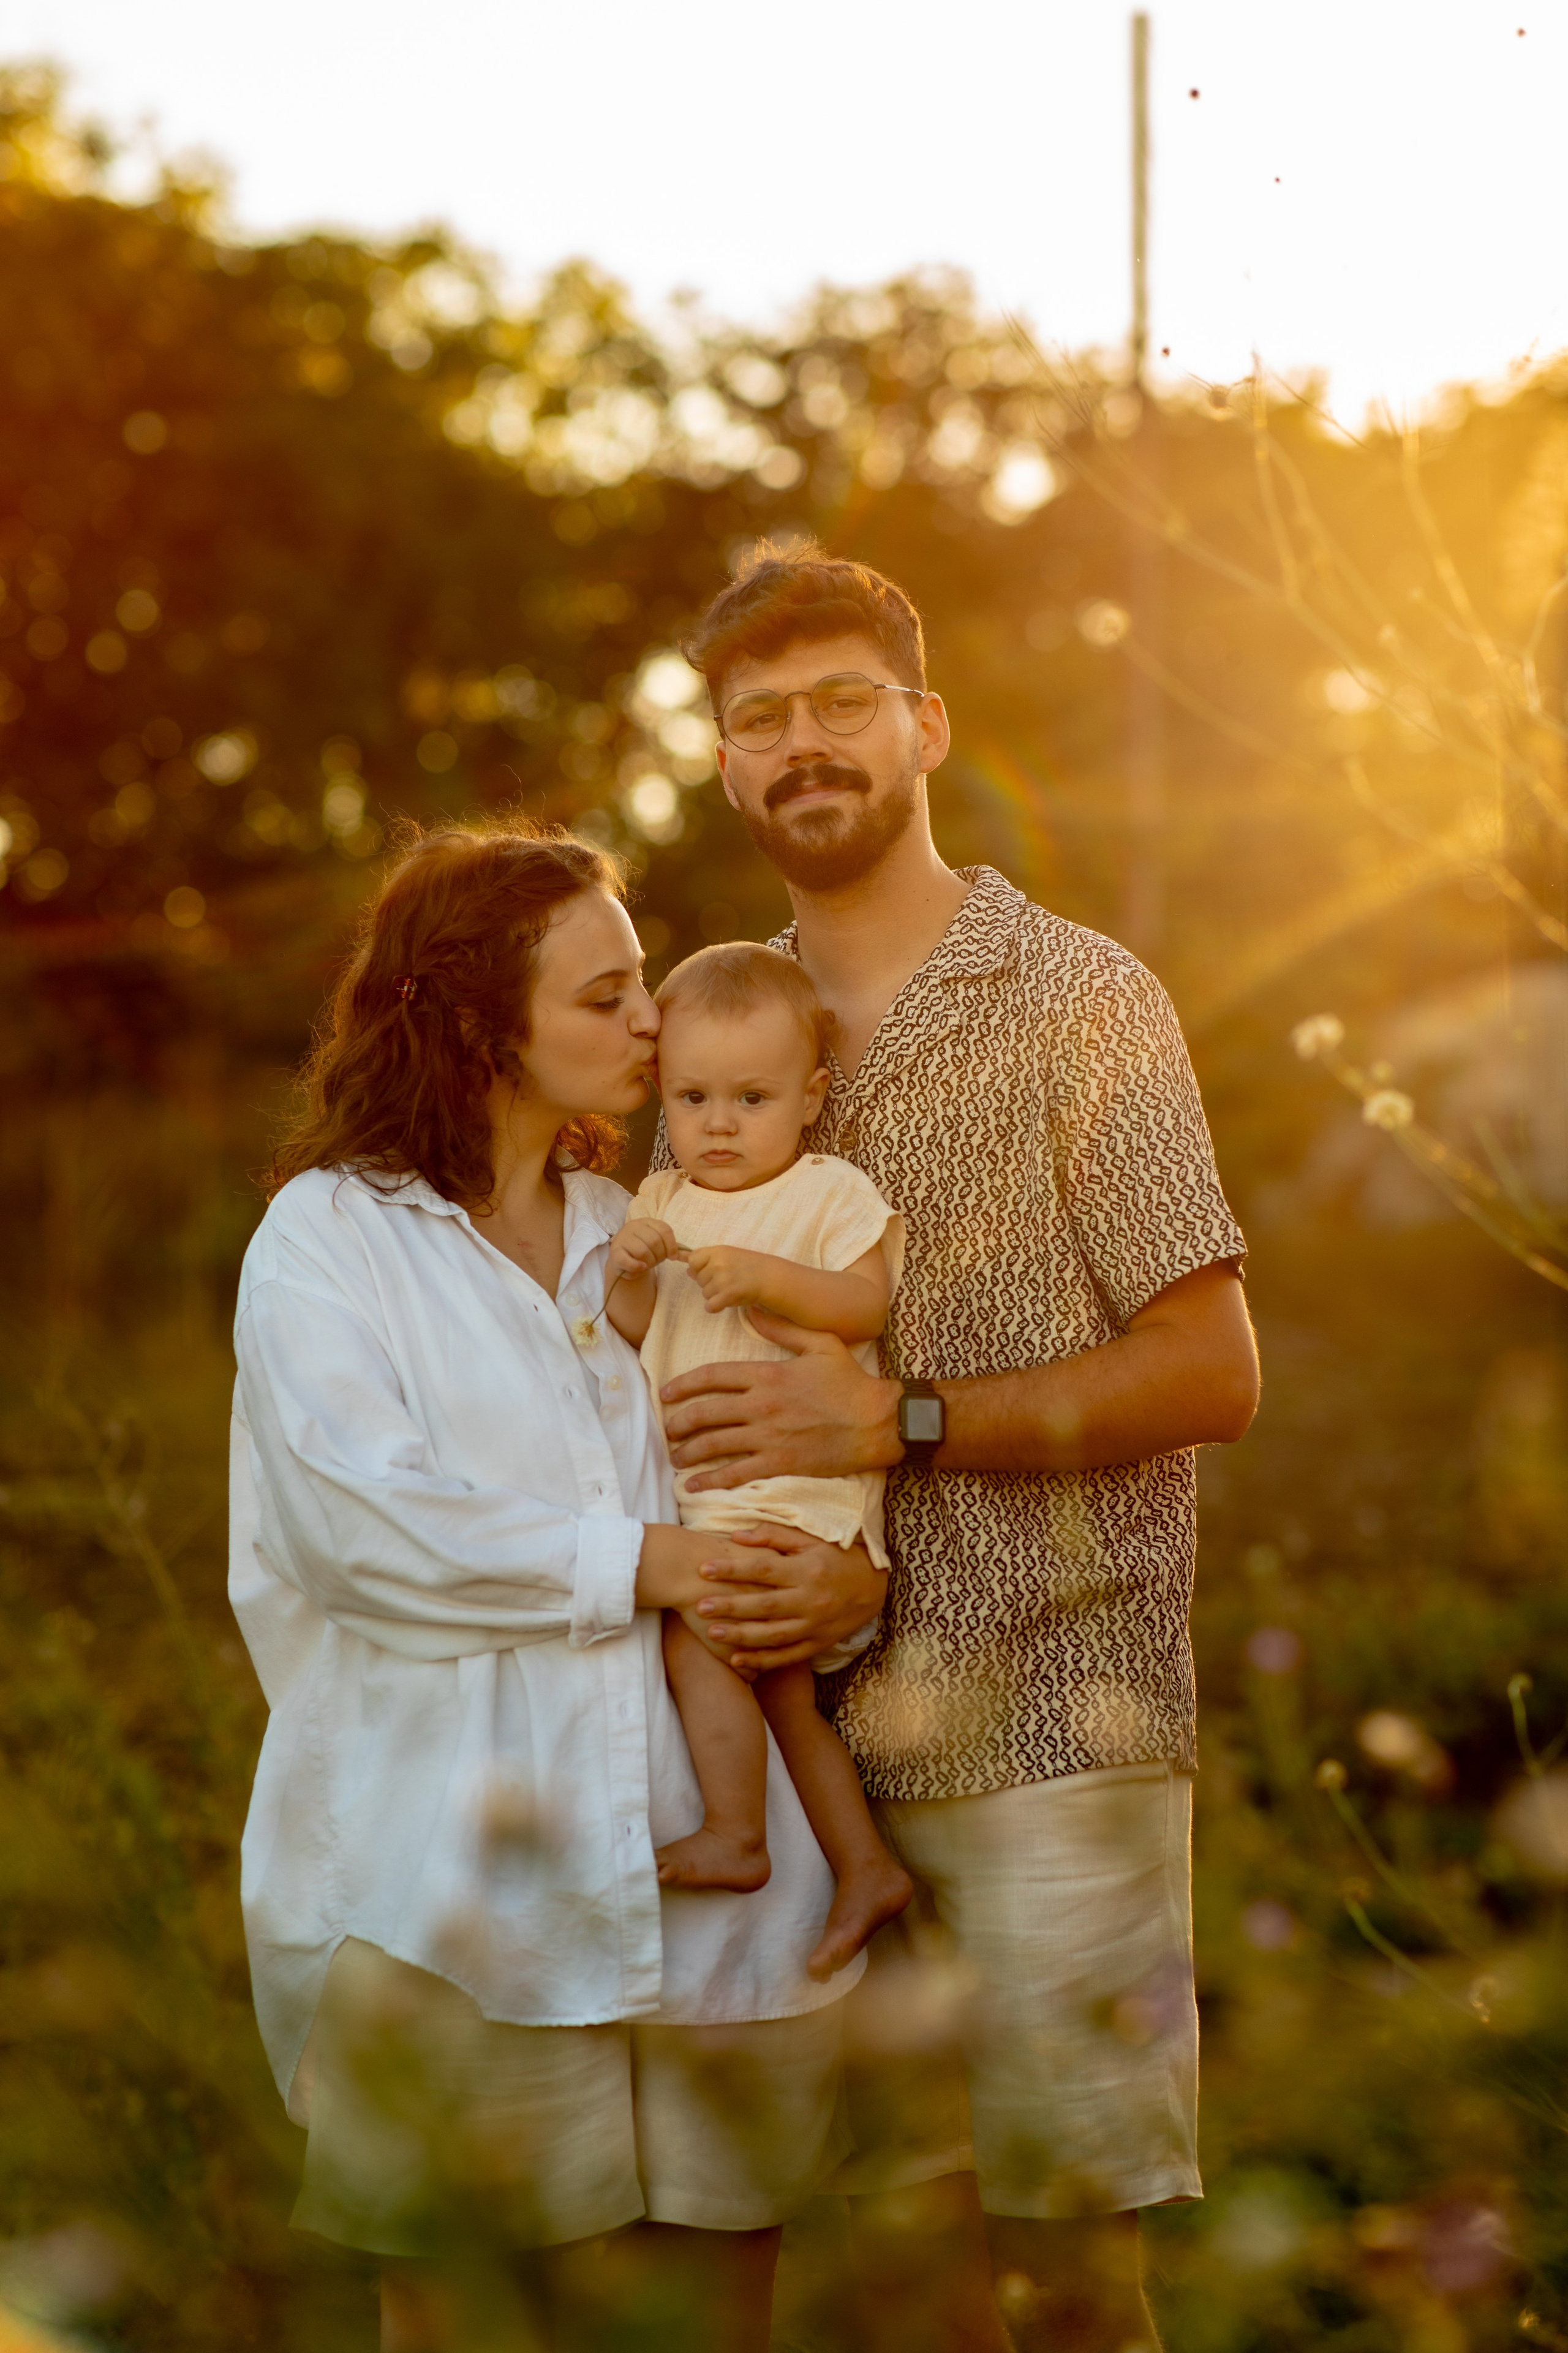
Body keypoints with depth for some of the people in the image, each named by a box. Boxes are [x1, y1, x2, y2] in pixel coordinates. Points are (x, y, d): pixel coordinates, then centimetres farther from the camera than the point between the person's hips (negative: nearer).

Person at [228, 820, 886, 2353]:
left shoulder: (637, 1236, 16)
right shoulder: (326, 1236, 1)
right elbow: (364, 1521, -13)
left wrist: (849, 1578, -9)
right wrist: (627, 1562, -15)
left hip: (690, 1857, 4)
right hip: (450, 1866, -4)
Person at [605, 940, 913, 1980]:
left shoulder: (830, 1193, -5)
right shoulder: (663, 1201, 13)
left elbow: (867, 1306, -16)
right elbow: (635, 1334, 12)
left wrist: (764, 1275, -26)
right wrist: (630, 1276, -8)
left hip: (795, 1477, -7)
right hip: (702, 1489, 7)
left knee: (695, 1631, -18)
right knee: (780, 1679, 10)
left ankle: (735, 1836, -8)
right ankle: (867, 1866, 18)